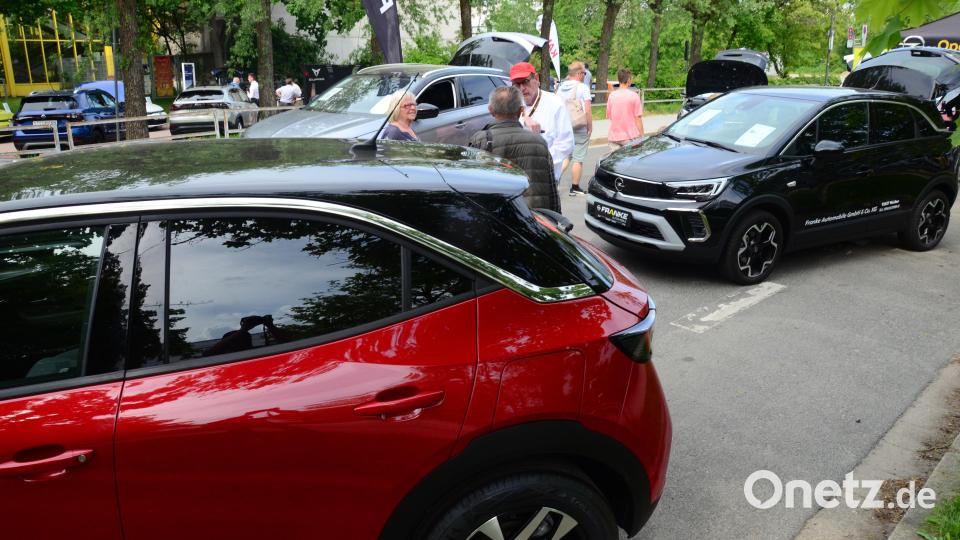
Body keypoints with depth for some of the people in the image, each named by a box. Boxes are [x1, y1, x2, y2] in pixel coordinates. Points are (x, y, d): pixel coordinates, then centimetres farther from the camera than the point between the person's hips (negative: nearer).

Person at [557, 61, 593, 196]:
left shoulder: (561, 87, 8)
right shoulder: (582, 87, -9)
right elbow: (588, 111, -13)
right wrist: (590, 128, -4)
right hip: (580, 129, -5)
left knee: (565, 156, 14)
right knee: (578, 159, 4)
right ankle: (575, 188, 11)